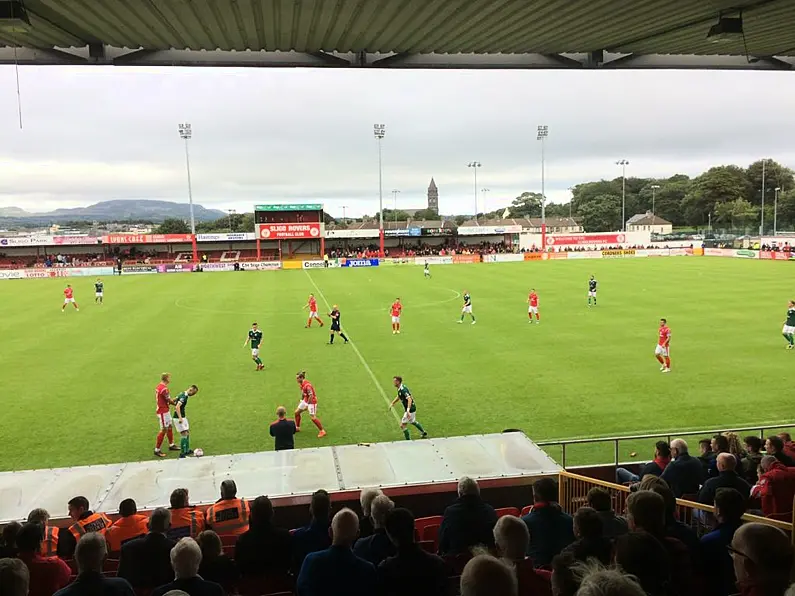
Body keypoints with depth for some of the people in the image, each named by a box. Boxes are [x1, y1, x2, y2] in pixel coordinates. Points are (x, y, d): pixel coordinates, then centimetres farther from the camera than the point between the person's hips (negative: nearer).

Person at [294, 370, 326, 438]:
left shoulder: (307, 385, -29)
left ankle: (322, 431, 3)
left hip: (311, 402, -9)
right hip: (305, 400, 9)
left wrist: (307, 405, -23)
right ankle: (297, 428, 30)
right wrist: (301, 401, 20)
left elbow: (311, 396, -29)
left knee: (313, 417, -10)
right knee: (297, 412, 13)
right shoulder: (301, 384, 0)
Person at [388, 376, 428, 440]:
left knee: (402, 425, -6)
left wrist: (408, 410, -46)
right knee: (412, 422, 30)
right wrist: (392, 403, 18)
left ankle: (408, 440, 4)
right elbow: (398, 397, 24)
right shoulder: (400, 389, 3)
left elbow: (410, 399, -38)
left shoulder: (403, 390, -27)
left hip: (410, 409, -10)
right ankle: (424, 433, 46)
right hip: (412, 408, 10)